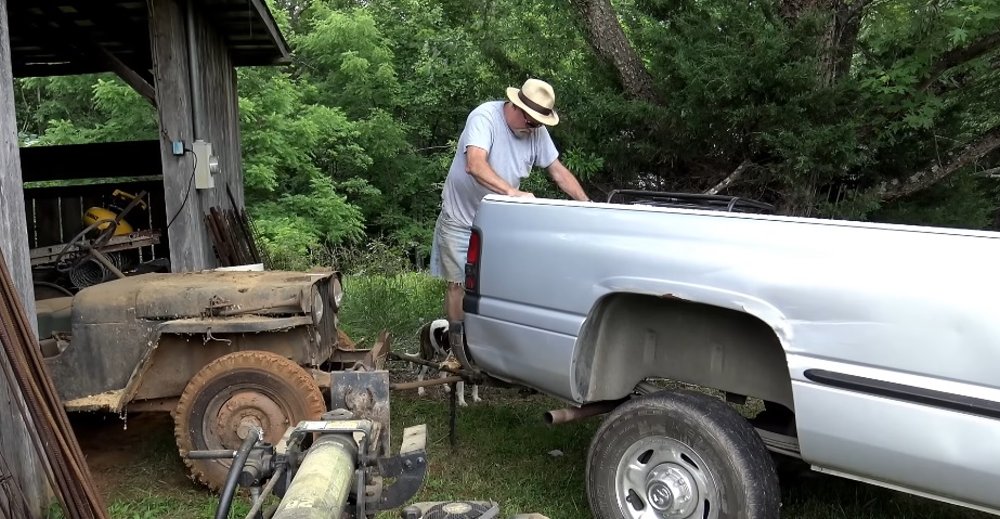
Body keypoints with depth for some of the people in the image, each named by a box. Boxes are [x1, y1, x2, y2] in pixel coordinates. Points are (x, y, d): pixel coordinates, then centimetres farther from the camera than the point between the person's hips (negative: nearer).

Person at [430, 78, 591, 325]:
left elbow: (558, 171, 3)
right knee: (458, 284, 0)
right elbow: (475, 166, -39)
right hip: (461, 219, -5)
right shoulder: (484, 117, -23)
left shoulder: (537, 131, -5)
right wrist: (512, 192, -51)